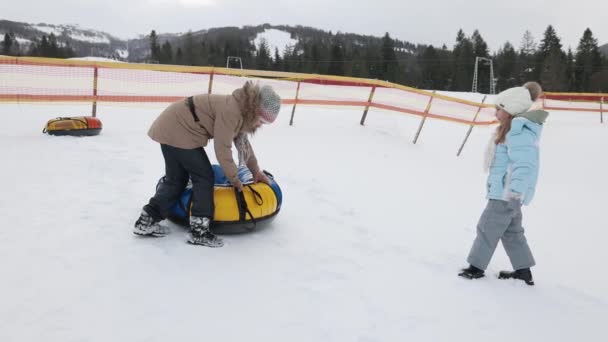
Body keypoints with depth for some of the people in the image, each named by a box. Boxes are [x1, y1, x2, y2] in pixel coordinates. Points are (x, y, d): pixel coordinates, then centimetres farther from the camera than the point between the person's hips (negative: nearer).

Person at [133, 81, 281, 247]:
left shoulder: (242, 110, 6)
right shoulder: (231, 110, -24)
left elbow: (243, 142, 19)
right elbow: (222, 150, -21)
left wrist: (256, 171, 21)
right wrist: (235, 179, -8)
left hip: (171, 128, 10)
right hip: (178, 131, -10)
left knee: (176, 178, 15)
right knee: (204, 177, -4)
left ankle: (146, 221, 22)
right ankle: (199, 230, 1)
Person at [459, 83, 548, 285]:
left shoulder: (519, 132, -20)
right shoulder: (514, 130, 13)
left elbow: (523, 165, -29)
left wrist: (514, 193, -34)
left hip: (506, 193, -11)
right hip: (506, 192, 11)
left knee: (487, 229, 0)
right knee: (512, 231, 17)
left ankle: (476, 267, 11)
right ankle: (524, 271, 25)